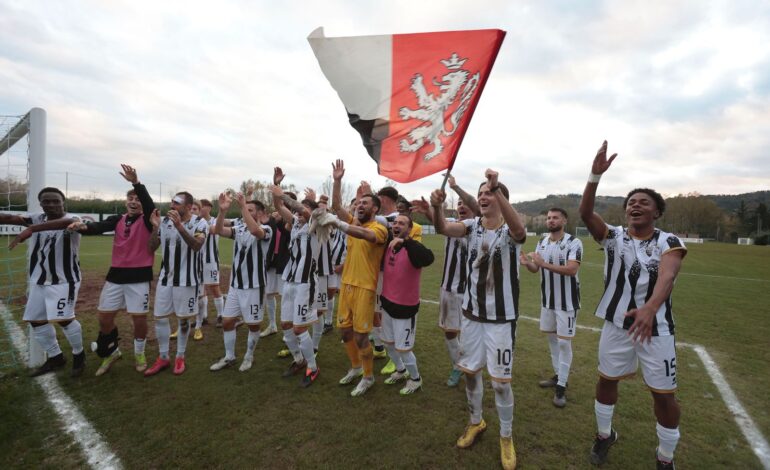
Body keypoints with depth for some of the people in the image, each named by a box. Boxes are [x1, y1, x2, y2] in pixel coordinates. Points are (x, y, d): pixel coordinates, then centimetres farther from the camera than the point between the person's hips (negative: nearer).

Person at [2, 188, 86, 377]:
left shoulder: (71, 218, -14)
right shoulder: (37, 218, 6)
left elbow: (69, 222, -38)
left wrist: (30, 229, -47)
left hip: (64, 280, -7)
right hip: (38, 280, 7)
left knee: (64, 319, -12)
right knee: (36, 321, 13)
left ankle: (79, 355, 13)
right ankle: (55, 357, 30)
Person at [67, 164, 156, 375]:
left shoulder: (147, 220, -4)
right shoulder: (118, 220, 8)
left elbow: (150, 204, -24)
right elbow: (99, 227, -10)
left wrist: (136, 182, -37)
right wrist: (84, 226, -33)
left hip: (139, 276, -4)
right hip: (116, 274, 5)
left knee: (139, 318, 2)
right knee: (104, 316, 10)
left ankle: (139, 354, 25)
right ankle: (111, 352, 32)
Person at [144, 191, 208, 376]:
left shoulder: (199, 223, -11)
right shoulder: (166, 221, 2)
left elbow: (197, 245, -28)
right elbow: (152, 248, 2)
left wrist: (179, 225, -38)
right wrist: (155, 227, -14)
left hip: (187, 279, -4)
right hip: (165, 278, 4)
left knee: (183, 319, 8)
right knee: (160, 318, 9)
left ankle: (180, 358, 24)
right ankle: (163, 358, 25)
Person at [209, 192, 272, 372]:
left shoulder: (266, 229, -11)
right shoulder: (239, 228, 7)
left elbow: (255, 231, -34)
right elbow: (219, 230, -9)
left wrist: (243, 205, -33)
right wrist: (223, 210, -24)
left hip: (254, 286, -6)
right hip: (235, 284, 6)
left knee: (253, 324, 8)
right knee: (227, 322, 11)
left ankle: (249, 356, 29)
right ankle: (229, 357, 28)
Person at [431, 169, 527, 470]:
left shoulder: (510, 231, -12)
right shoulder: (473, 225, -2)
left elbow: (518, 229, -38)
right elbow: (443, 228, -20)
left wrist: (497, 188, -48)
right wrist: (437, 207, -41)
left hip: (502, 318, -4)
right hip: (471, 313, 4)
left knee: (501, 381, 5)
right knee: (470, 372, 16)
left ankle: (506, 437, 30)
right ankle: (475, 422, 41)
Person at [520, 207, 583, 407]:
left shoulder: (574, 242, -15)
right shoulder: (542, 242, 5)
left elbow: (572, 269, -27)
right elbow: (536, 269, 5)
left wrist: (545, 264, -35)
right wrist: (527, 263, -17)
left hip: (566, 301, -6)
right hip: (547, 300, 7)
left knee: (564, 342, -1)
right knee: (551, 338, 17)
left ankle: (561, 387, 9)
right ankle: (558, 375, 34)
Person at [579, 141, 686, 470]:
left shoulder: (669, 242, -8)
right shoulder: (613, 236, -3)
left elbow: (667, 277, -27)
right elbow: (585, 212, -20)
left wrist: (649, 309, -47)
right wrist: (596, 174, -33)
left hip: (655, 327, -1)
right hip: (616, 323, 2)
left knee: (664, 395, 8)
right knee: (607, 380, 15)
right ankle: (605, 434, 40)